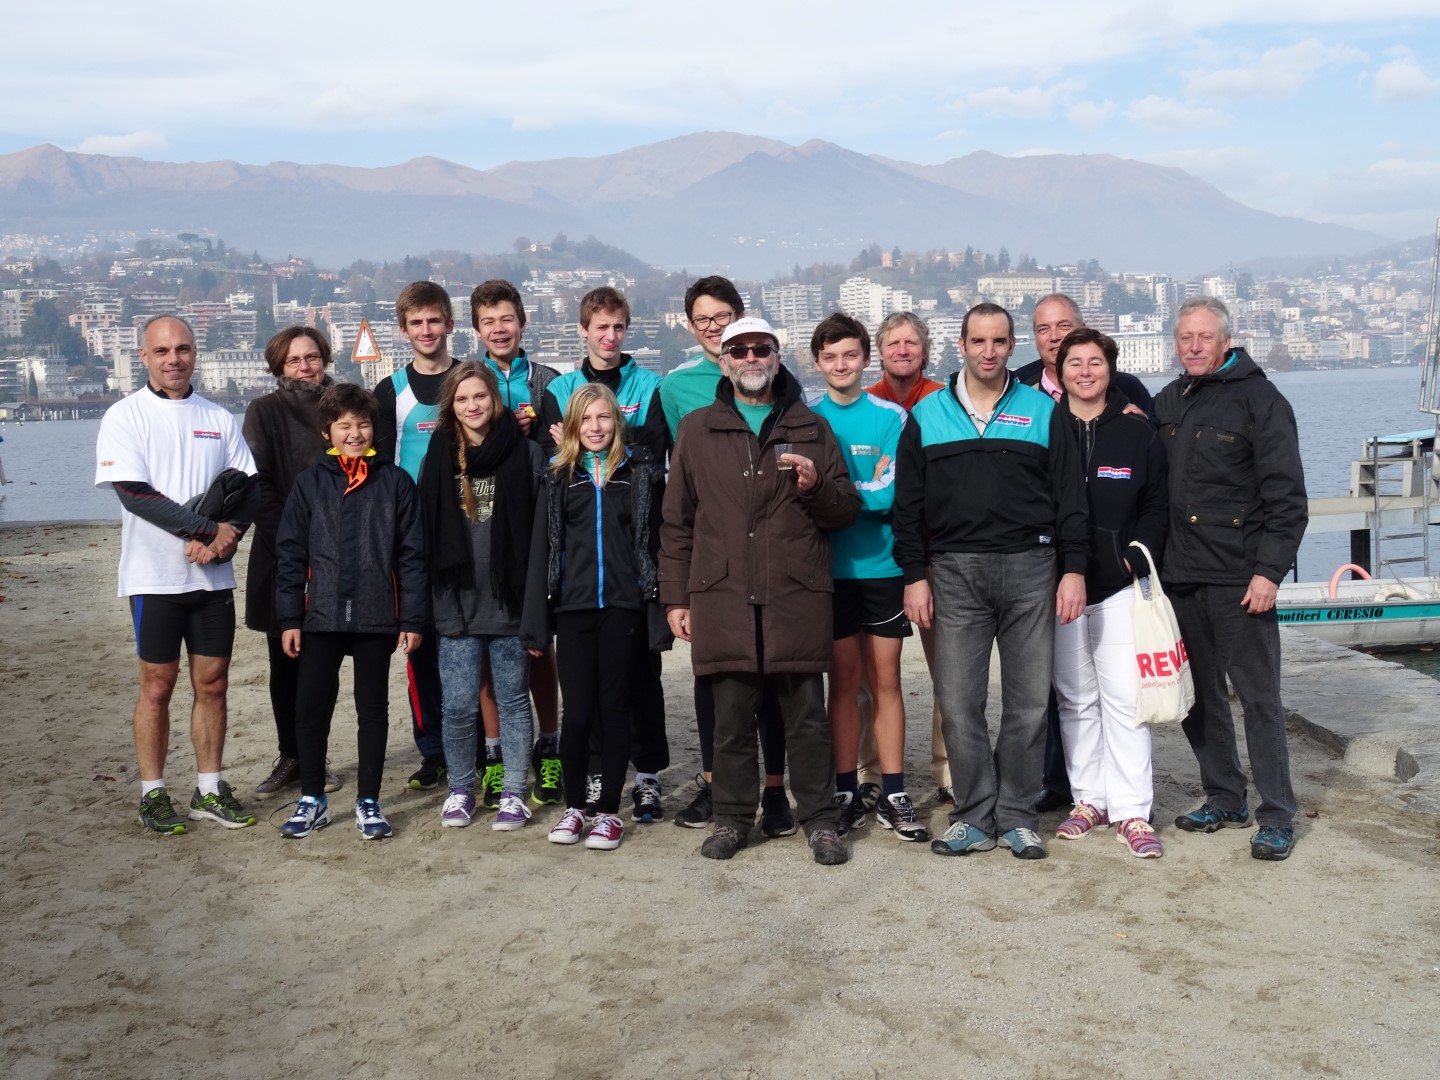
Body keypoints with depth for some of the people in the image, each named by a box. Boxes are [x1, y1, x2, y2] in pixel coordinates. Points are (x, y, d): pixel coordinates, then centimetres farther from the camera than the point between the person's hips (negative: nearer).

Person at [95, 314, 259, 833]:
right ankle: (153, 794, 13)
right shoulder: (125, 416, -2)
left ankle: (210, 790, 17)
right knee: (157, 685, 2)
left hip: (214, 574, 4)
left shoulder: (218, 418, 10)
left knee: (213, 682, 7)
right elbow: (135, 494, -13)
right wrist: (209, 527, -18)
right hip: (155, 576, -3)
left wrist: (225, 535, -14)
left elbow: (247, 488, 6)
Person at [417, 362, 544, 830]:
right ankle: (460, 789, 22)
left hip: (509, 600, -2)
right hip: (456, 603, 2)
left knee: (513, 700, 8)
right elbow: (425, 529, 10)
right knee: (457, 706, 5)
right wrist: (428, 596, 5)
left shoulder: (524, 453, -1)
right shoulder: (439, 456, 7)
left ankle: (513, 793, 18)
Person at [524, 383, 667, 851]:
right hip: (574, 608, 1)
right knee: (577, 712, 1)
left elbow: (655, 543, 5)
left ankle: (609, 811, 13)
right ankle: (574, 807, 16)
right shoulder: (559, 478, 8)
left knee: (615, 710, 4)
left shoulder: (642, 475, 6)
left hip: (623, 607, -1)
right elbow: (542, 550, 5)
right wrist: (536, 623, 0)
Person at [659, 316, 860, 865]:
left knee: (807, 713, 3)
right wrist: (675, 597, 8)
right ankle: (732, 817, 18)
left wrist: (816, 488, -8)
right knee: (731, 713, 6)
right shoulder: (697, 430, 12)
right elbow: (676, 523, 13)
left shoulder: (811, 428, 13)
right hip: (722, 597, 0)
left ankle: (819, 818, 15)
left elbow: (848, 510, 13)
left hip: (798, 595, 0)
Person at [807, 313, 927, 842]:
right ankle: (846, 794, 15)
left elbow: (885, 494, -12)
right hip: (831, 566, 1)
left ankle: (893, 796, 13)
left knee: (885, 679, 5)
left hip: (883, 565, 0)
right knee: (844, 679, 7)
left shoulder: (891, 417, -1)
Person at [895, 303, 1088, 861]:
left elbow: (1069, 497, 6)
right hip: (955, 571, 0)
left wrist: (1073, 570, -1)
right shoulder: (927, 415, 8)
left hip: (1030, 569, 0)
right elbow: (908, 504, 7)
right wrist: (915, 576, 1)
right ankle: (975, 816, 11)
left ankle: (1016, 816, 15)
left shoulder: (1042, 411, 7)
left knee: (1028, 701, 3)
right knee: (958, 702, 0)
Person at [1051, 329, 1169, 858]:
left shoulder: (1138, 432, 5)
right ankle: (1089, 798, 21)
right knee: (1075, 697, 9)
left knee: (1124, 696, -6)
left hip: (1120, 584, -1)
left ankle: (1131, 810, 0)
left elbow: (1158, 506, 8)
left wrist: (1136, 559, -5)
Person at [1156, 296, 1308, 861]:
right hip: (1179, 575, 6)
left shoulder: (1260, 400, -5)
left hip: (1238, 578, -6)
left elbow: (1287, 497, -8)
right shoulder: (1166, 404, 14)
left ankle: (1277, 816, 6)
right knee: (1197, 693, 11)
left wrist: (1268, 571, -15)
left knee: (1258, 693, -2)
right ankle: (1224, 799, 24)